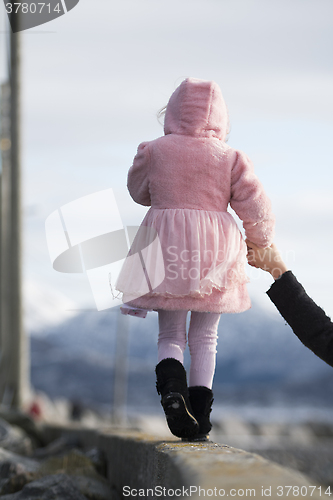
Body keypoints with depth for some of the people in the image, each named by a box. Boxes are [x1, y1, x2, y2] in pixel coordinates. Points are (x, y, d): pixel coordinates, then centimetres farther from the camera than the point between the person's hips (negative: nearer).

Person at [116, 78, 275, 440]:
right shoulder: (230, 158, -3)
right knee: (204, 337, 11)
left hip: (167, 248, 0)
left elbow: (138, 191, 15)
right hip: (214, 254, 0)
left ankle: (171, 388, -21)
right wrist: (261, 242, 16)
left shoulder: (154, 151, -2)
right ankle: (200, 416, 5)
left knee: (170, 335, 9)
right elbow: (255, 206, -1)